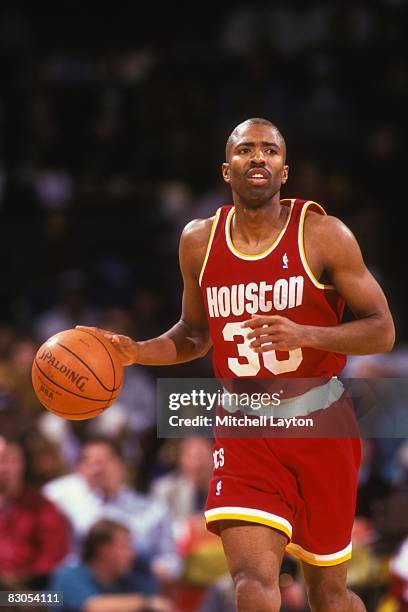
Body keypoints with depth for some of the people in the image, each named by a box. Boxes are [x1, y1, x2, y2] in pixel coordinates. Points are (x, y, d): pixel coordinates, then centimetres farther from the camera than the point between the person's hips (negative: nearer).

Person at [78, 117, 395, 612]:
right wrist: (137, 352, 0)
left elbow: (382, 332, -7)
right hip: (244, 432, 1)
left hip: (320, 426, -1)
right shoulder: (199, 242, 4)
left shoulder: (322, 234, -7)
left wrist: (305, 335, -23)